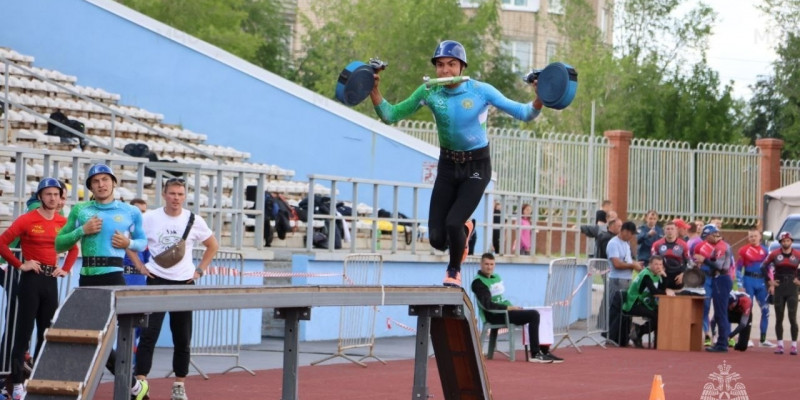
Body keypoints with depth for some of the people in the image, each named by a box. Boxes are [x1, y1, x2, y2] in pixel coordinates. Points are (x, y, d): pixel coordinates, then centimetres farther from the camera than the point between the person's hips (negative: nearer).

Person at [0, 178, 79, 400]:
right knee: (24, 332, -5)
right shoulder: (27, 220, -9)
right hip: (31, 280, -6)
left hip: (51, 281, 6)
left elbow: (73, 248, 21)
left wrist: (66, 269, 8)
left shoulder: (63, 222, 7)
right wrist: (20, 265, -12)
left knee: (48, 332, 9)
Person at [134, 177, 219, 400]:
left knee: (182, 338, 7)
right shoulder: (149, 218, -2)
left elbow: (213, 246, 15)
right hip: (157, 281, -2)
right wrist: (140, 266, 0)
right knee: (149, 333, -10)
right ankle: (140, 381, -11)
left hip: (184, 283, 2)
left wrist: (200, 270, 6)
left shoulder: (194, 221, 1)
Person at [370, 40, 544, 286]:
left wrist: (540, 99, -35)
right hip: (447, 166, 3)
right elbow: (391, 116, -7)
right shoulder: (429, 92, -10)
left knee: (453, 223, -22)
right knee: (437, 239, -4)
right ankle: (464, 229, 36)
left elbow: (524, 114, -15)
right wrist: (374, 91, -21)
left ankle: (454, 270, 12)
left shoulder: (481, 91, -16)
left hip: (476, 167, -3)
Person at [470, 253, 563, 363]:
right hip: (494, 316, -9)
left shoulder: (496, 277, 19)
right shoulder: (478, 282, -10)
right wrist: (508, 308, -16)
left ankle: (545, 351, 2)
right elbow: (487, 304, -19)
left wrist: (512, 307, 3)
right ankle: (535, 354, -20)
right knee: (534, 315, -20)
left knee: (535, 315, 0)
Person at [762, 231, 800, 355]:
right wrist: (769, 281, 4)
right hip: (779, 288, 1)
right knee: (779, 318, 5)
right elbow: (765, 266, 9)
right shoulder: (775, 254, 0)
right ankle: (780, 344, 12)